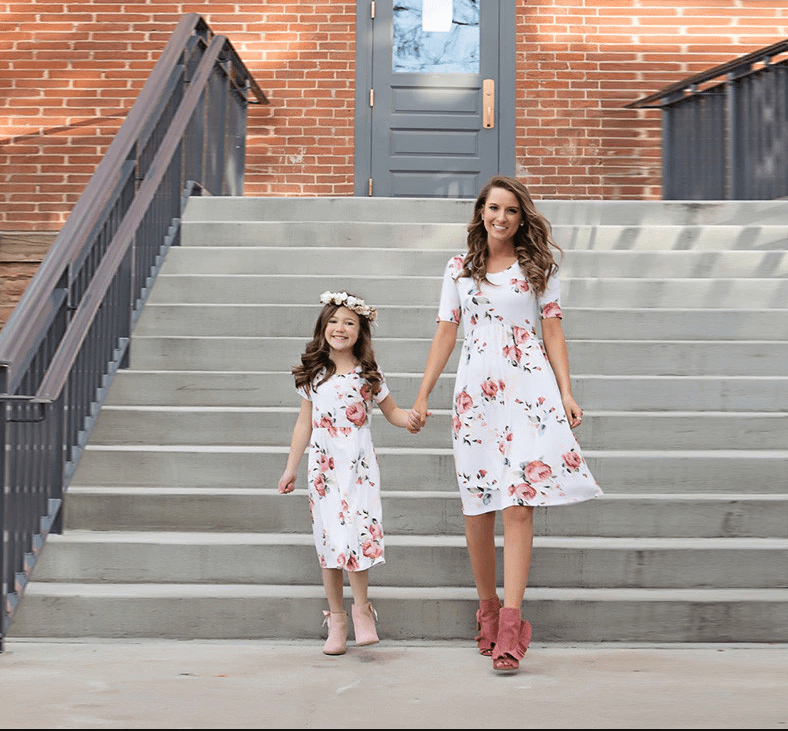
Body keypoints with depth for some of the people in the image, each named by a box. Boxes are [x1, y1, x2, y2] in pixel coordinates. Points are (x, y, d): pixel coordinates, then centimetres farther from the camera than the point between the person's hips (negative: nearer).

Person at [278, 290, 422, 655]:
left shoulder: (369, 375, 2)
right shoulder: (312, 375, 5)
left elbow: (391, 410, 12)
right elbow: (304, 423, 11)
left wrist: (408, 418, -11)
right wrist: (291, 467, 11)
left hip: (359, 467, -2)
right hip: (323, 467, 2)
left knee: (357, 535, -13)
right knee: (328, 540, 2)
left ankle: (361, 608, 6)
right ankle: (336, 618, 12)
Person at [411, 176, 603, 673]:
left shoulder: (538, 267, 9)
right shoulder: (460, 269, 13)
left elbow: (553, 334, 7)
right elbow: (446, 334, 14)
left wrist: (566, 394, -3)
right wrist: (423, 396, 10)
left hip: (530, 388, -2)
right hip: (475, 390, 2)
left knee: (519, 505, -12)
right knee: (478, 510, 2)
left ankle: (510, 623, -14)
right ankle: (488, 608, 19)